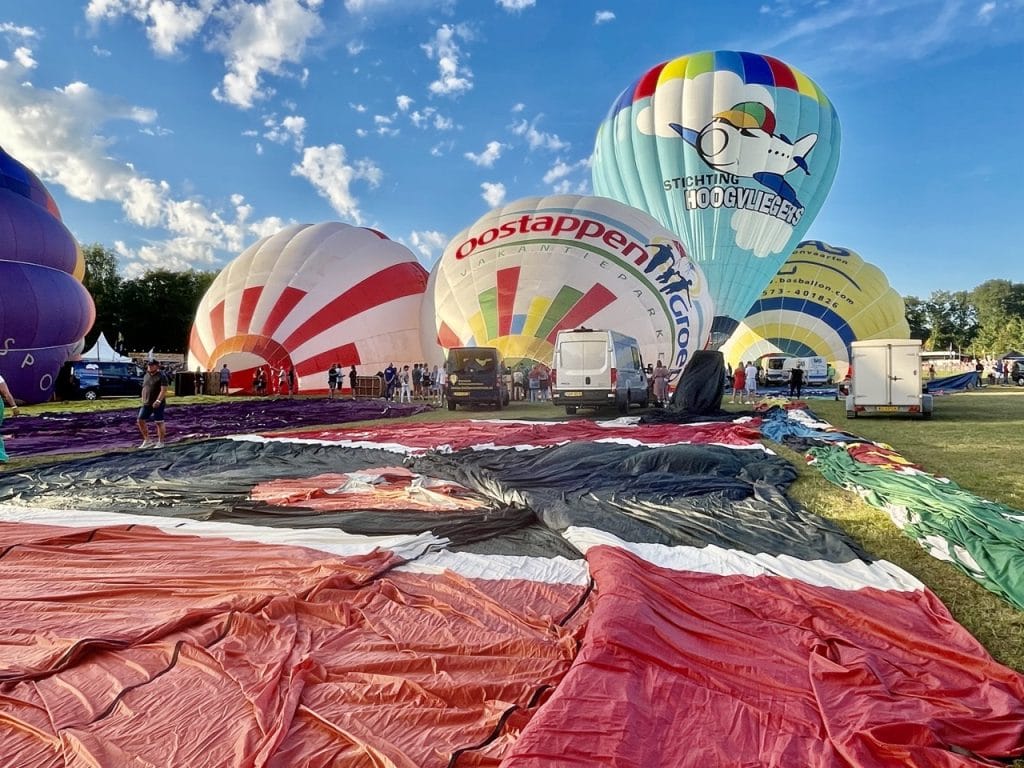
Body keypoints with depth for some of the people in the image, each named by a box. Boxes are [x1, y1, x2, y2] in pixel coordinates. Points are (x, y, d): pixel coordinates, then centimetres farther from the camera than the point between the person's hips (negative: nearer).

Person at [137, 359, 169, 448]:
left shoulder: (161, 376, -10)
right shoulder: (146, 376, 13)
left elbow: (164, 390, -18)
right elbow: (144, 388, 22)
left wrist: (158, 401, -26)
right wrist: (143, 400, 14)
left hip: (158, 404, -7)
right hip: (146, 404, 7)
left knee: (159, 423, -1)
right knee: (141, 420, 4)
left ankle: (160, 443, 9)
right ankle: (147, 440, 16)